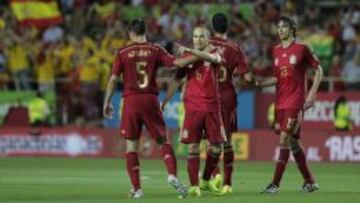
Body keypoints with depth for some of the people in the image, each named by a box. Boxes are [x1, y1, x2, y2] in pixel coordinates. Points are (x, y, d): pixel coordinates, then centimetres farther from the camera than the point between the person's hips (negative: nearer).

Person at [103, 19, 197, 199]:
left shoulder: (123, 53, 2)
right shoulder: (155, 50, 4)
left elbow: (113, 79, 1)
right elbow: (177, 63, -1)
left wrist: (107, 103, 9)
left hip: (131, 101, -1)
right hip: (150, 100, 1)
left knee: (131, 145, 5)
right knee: (163, 140, 9)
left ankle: (136, 188, 0)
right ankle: (172, 174, -14)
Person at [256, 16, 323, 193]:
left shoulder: (302, 48, -5)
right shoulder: (276, 51, 11)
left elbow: (318, 70, 0)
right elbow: (276, 78, 14)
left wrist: (312, 94, -8)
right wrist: (257, 83, 0)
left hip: (295, 101, -6)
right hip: (280, 102, 6)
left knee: (284, 139, -13)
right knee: (293, 142, 9)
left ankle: (275, 183, -13)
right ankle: (309, 182, 19)